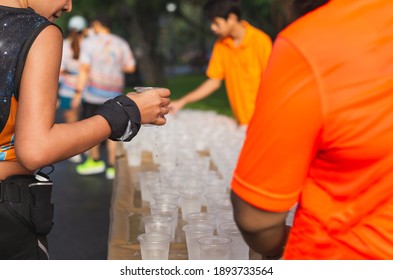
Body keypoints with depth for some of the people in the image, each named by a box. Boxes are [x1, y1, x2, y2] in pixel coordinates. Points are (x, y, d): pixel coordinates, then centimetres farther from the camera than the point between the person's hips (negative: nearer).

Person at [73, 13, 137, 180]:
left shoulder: (89, 42, -6)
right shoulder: (121, 43, 4)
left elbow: (84, 69, -12)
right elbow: (131, 67, 5)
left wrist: (79, 92, -10)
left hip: (94, 91, -3)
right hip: (115, 92, 4)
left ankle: (95, 161, 20)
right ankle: (112, 166, 6)